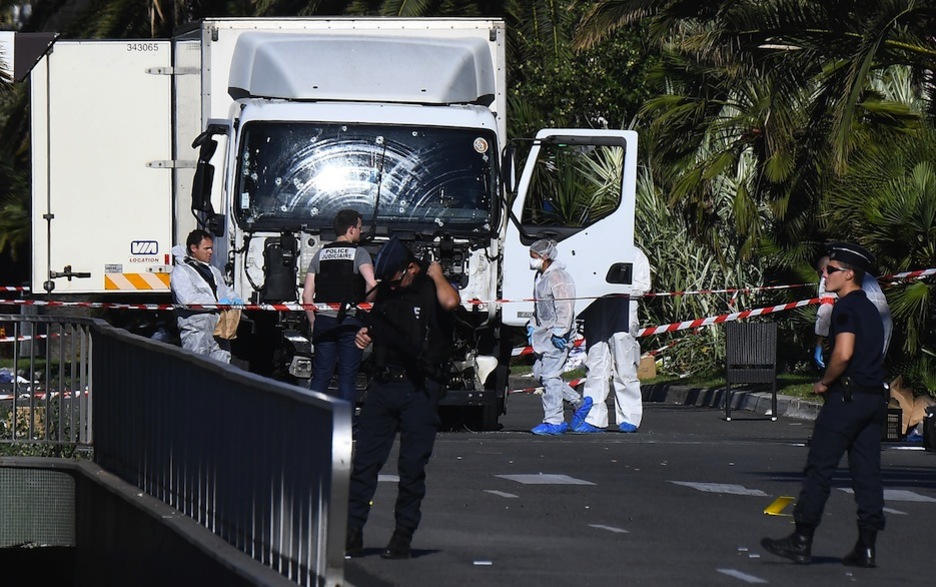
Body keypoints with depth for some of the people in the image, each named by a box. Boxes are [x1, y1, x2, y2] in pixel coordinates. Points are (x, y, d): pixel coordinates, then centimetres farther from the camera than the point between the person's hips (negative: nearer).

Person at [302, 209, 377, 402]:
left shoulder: (320, 254, 9)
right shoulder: (359, 253, -3)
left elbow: (307, 295, 6)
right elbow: (371, 284, -21)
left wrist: (313, 321, 15)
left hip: (323, 320, 3)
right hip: (350, 321, -3)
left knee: (320, 376, 7)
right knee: (348, 377, 3)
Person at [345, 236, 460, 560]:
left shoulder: (431, 289, -5)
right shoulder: (386, 290, 12)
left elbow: (450, 302, -29)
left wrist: (436, 275, -11)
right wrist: (365, 334, 7)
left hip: (420, 390, -5)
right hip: (383, 386, 5)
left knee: (413, 466, -1)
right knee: (364, 460, 1)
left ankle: (403, 536, 6)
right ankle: (352, 531, 4)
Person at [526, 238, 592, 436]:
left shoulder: (558, 277, -14)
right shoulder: (540, 276, 17)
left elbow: (565, 308, -20)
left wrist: (559, 332, -23)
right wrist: (532, 326, 24)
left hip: (558, 336, -11)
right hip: (544, 333, 11)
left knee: (550, 375, -10)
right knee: (539, 372, 11)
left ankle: (554, 421, -6)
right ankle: (579, 403, 20)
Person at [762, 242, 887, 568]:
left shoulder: (845, 308, -11)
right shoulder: (871, 309, 17)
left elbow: (844, 353, -23)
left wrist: (824, 382, -8)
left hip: (847, 395, -9)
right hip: (874, 398, 9)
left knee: (819, 468, -3)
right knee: (867, 471, 5)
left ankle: (801, 541, -2)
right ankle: (866, 547, 3)